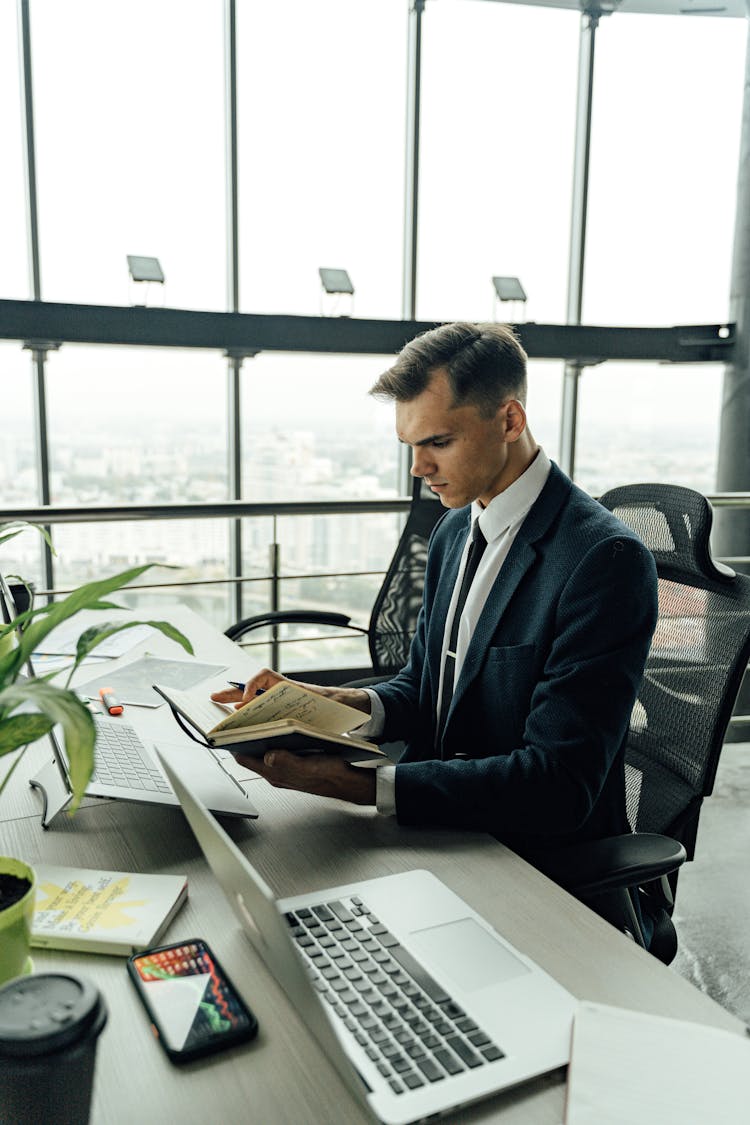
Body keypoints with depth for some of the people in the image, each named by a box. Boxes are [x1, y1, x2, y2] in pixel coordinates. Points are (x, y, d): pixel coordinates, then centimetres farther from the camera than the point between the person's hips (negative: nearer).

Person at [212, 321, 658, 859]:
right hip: (440, 830, 7)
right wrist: (352, 704, -11)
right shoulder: (454, 531, 5)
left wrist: (361, 785, -30)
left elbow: (560, 784, -26)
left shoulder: (605, 558, -21)